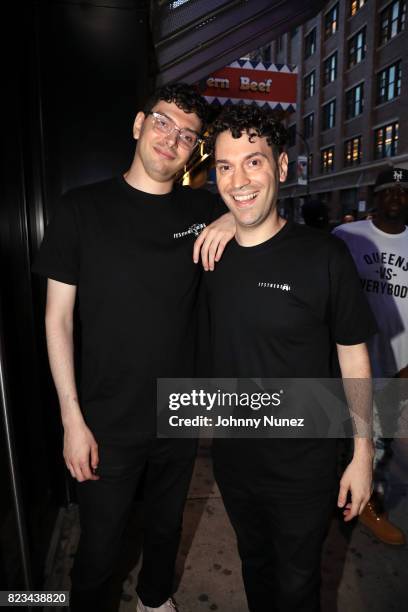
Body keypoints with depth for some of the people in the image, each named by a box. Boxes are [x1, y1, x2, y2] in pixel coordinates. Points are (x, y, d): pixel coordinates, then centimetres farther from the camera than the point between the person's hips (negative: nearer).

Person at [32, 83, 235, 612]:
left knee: (167, 527, 26)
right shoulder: (83, 208, -8)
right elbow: (58, 316, -7)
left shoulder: (203, 209, -1)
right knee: (99, 548, 14)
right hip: (108, 424, -3)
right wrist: (72, 418, -10)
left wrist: (238, 217, -12)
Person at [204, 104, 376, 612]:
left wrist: (363, 453, -7)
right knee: (254, 563, 29)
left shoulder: (324, 256, -18)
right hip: (232, 458, 4)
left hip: (303, 468, -3)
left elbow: (353, 356, -10)